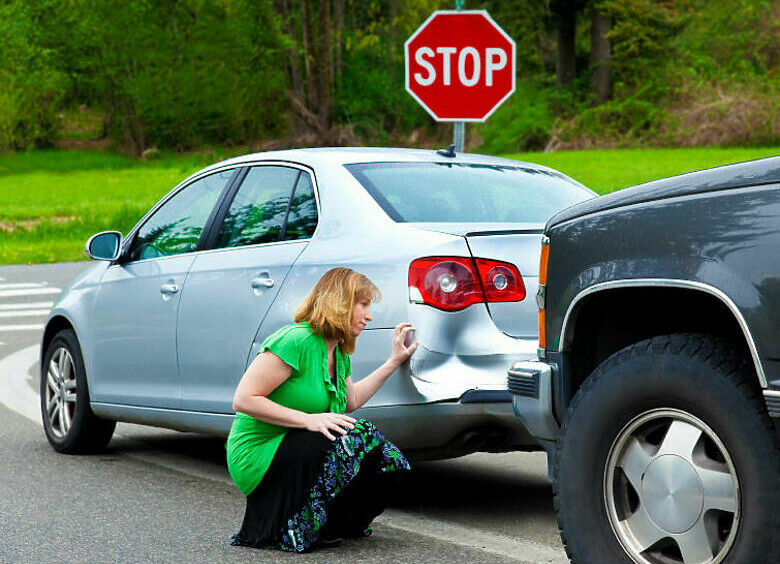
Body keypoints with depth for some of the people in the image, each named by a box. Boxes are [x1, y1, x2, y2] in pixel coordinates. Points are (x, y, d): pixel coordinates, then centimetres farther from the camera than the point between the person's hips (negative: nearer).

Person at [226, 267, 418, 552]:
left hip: (293, 452, 9)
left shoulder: (339, 354, 12)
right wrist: (308, 419, -26)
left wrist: (394, 361, 25)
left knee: (386, 459, -9)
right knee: (357, 436, -28)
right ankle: (289, 528, -15)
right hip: (256, 457, -8)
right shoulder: (297, 340, -18)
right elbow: (243, 400, -21)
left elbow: (352, 399, 31)